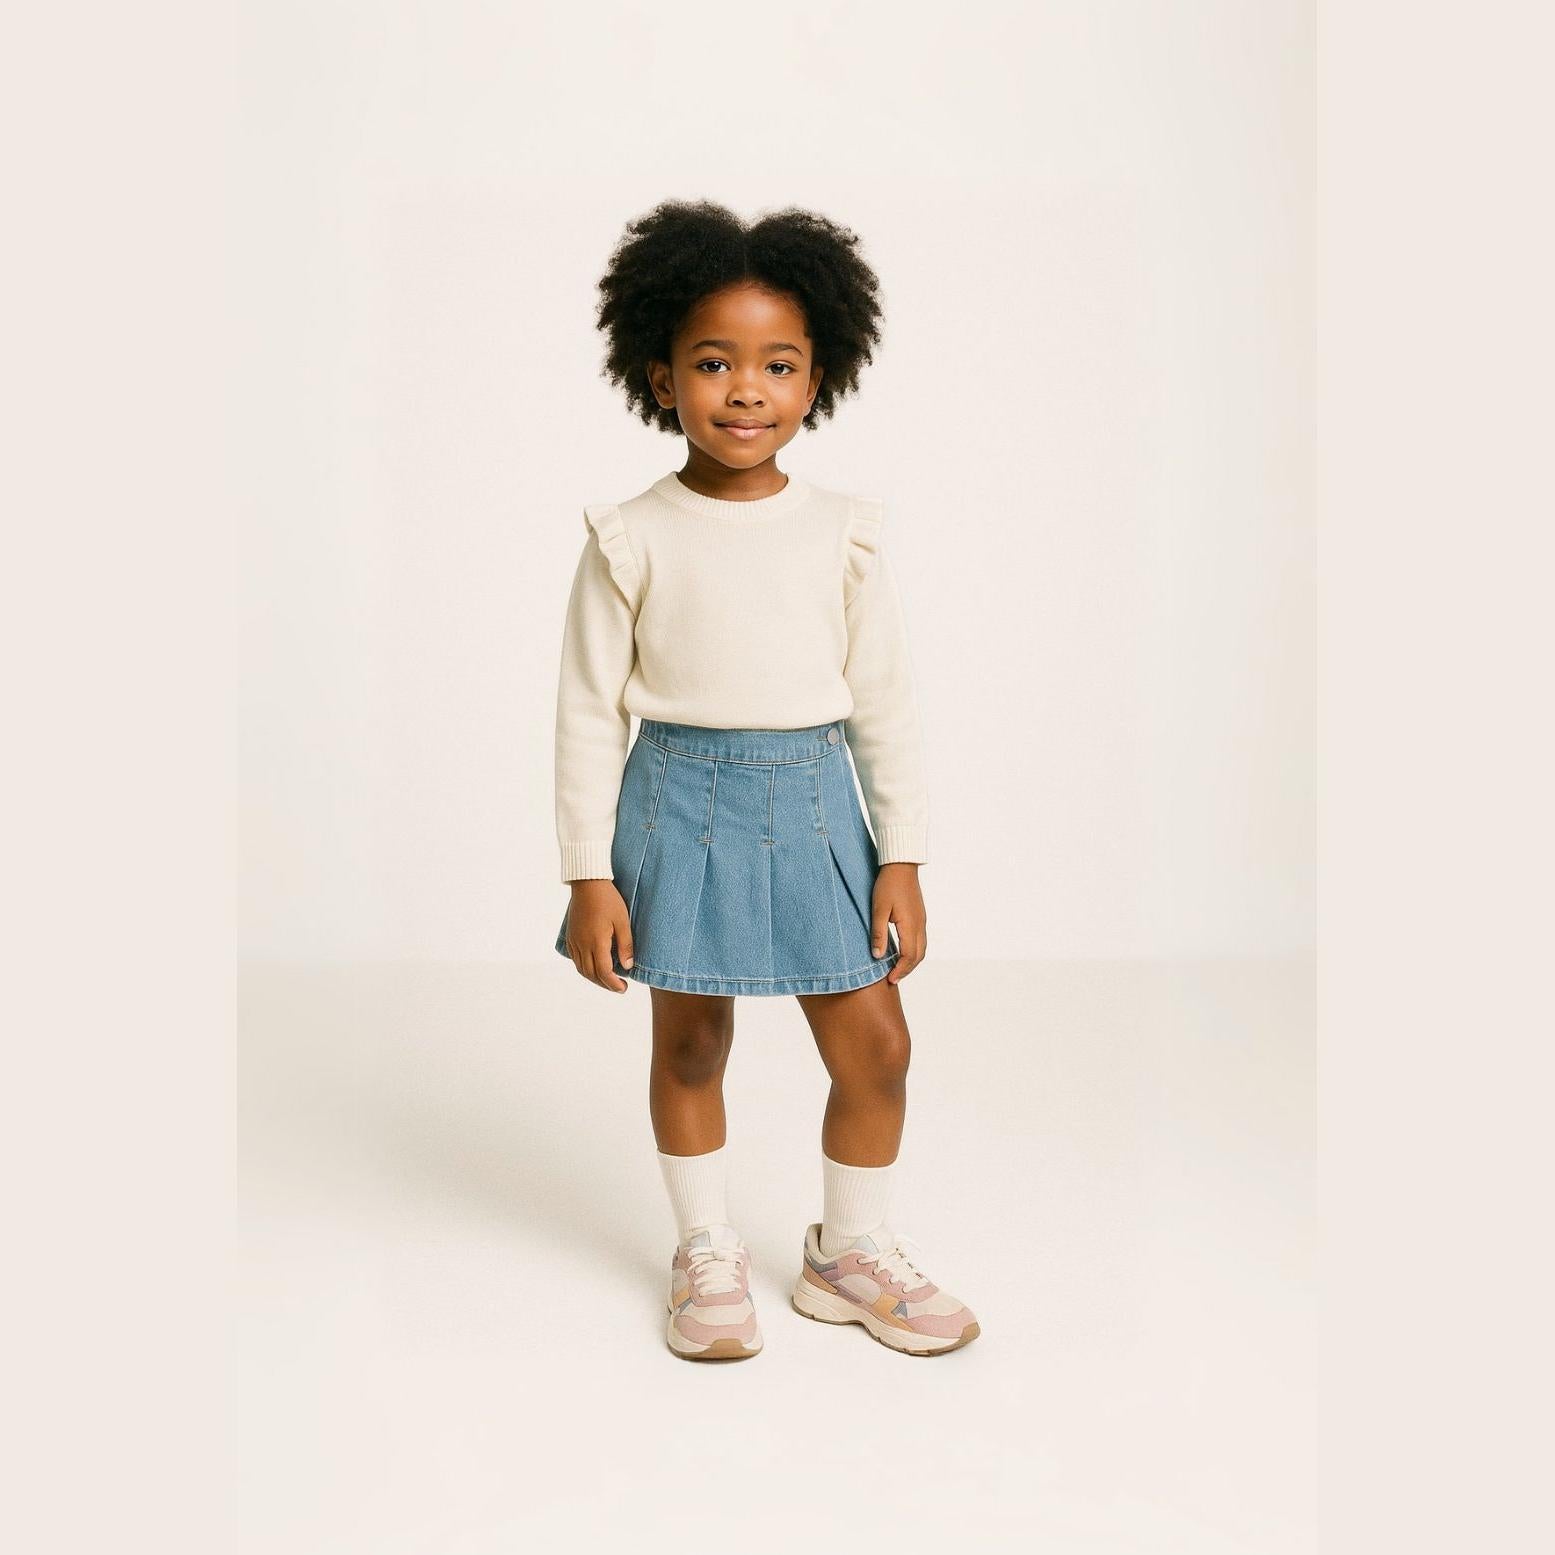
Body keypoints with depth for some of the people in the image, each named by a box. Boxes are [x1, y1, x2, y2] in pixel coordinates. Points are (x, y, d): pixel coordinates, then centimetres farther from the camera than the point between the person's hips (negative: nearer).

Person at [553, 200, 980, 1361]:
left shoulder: (843, 532, -1)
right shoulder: (632, 539, -6)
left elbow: (886, 701, 3)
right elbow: (590, 709, -3)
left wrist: (903, 860, 1)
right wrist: (590, 874, -5)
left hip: (814, 805, 2)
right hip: (680, 801, -2)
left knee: (876, 1044, 6)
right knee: (691, 1042, 11)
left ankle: (853, 1251, 30)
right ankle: (708, 1254, 33)